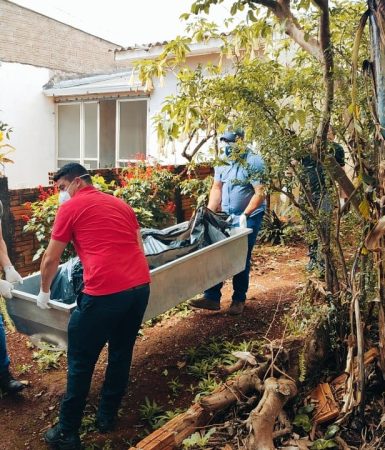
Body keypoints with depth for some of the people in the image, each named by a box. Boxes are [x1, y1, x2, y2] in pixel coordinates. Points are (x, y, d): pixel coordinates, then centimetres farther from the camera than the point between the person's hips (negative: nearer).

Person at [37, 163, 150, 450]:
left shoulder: (71, 207, 5)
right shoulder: (121, 204, 21)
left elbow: (51, 259, 10)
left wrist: (44, 292, 27)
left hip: (104, 292, -6)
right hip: (141, 286, 6)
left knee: (81, 363, 10)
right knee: (122, 354, 21)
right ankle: (107, 417, 36)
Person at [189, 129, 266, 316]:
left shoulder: (253, 162, -13)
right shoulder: (222, 162, 5)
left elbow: (260, 193, -17)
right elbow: (216, 188, 8)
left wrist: (244, 215, -23)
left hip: (248, 217, -5)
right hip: (226, 216, 5)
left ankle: (239, 300, 14)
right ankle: (212, 297, 6)